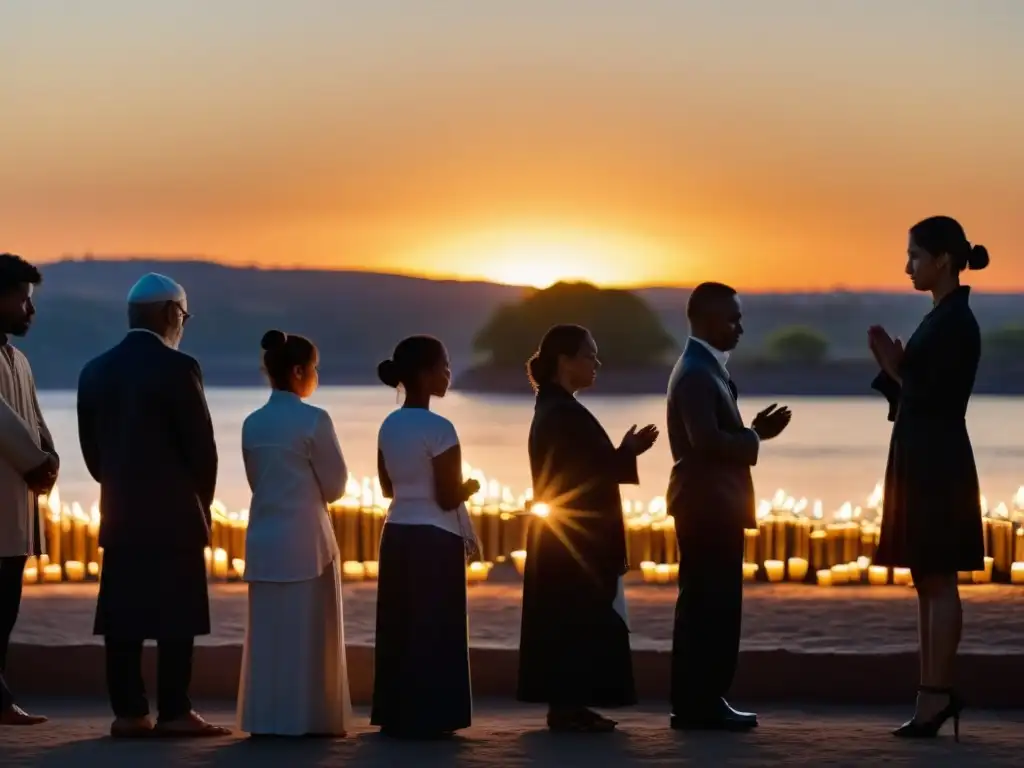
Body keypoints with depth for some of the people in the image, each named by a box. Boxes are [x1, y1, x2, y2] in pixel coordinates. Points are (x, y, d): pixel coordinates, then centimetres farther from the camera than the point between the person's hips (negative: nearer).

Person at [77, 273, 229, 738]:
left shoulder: (95, 370, 7)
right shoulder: (177, 368, -11)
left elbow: (91, 447, 9)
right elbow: (201, 446, -10)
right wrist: (201, 503, 6)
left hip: (119, 513, 6)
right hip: (173, 514, -6)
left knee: (123, 617, 5)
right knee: (176, 617, -2)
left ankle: (128, 712, 6)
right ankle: (174, 713, -3)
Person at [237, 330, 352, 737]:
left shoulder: (253, 423, 6)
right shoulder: (313, 420, -11)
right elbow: (335, 485, -4)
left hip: (264, 535, 6)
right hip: (305, 537, -6)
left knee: (268, 632, 8)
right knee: (307, 632, 0)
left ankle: (266, 719, 8)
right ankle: (307, 718, 1)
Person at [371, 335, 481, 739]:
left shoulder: (389, 425, 7)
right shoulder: (439, 428, -17)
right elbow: (448, 498, -15)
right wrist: (471, 487, 4)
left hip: (396, 534, 8)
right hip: (434, 539, -8)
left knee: (398, 627, 11)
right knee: (433, 629, -2)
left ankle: (395, 714, 14)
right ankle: (428, 717, -1)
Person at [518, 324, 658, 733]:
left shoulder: (555, 410, 14)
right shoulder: (561, 413, -17)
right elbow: (588, 474, -19)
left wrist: (625, 451, 7)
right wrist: (629, 451, -10)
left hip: (568, 534, 10)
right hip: (575, 537, -10)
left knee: (569, 620, 10)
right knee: (576, 619, -7)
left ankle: (567, 705, 13)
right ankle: (567, 707, -5)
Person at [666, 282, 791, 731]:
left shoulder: (706, 369, 18)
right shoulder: (695, 372, -14)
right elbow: (706, 441, -24)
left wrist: (753, 431, 6)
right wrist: (754, 439, -10)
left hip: (715, 507, 11)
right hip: (708, 507, -11)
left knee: (711, 608, 11)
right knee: (708, 608, -9)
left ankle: (701, 702, 14)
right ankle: (699, 705, -8)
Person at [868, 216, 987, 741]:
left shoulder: (955, 322, -14)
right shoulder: (941, 318, 15)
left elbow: (938, 399, -18)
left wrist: (896, 366, -11)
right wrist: (892, 364, 4)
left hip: (937, 463, -10)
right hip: (921, 460, 10)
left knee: (937, 580, -7)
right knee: (928, 581, 10)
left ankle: (936, 694, -5)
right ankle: (936, 693, 13)